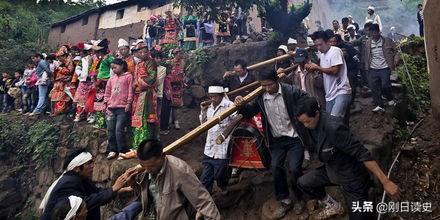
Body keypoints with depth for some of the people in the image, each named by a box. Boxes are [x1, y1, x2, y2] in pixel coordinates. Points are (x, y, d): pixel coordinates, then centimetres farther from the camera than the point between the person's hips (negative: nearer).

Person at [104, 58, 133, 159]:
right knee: (110, 129, 4)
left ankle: (122, 151, 0)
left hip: (123, 108, -6)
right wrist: (106, 103, 12)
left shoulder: (128, 76, 1)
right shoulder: (111, 79, 18)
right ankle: (113, 150, 15)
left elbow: (130, 91, -5)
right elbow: (107, 92, 21)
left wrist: (128, 103, -10)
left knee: (119, 129, -11)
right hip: (112, 108, 6)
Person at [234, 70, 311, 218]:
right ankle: (285, 201, 12)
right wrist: (240, 106, -16)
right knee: (275, 167, -10)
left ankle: (299, 199, 18)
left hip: (295, 137, -3)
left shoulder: (291, 91, -13)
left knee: (294, 168, -11)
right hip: (277, 140, 3)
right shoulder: (260, 97, -3)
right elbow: (249, 112, 5)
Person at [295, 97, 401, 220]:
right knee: (303, 183, 0)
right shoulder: (312, 126, -10)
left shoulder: (333, 127, -34)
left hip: (352, 177, -7)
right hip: (332, 170, 7)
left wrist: (385, 182, -32)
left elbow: (362, 153, -33)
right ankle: (333, 206, 21)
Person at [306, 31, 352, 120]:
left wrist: (317, 67, -13)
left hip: (341, 92, -8)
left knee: (334, 118, -24)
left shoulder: (335, 51, -8)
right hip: (329, 94, 8)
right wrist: (311, 67, 4)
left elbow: (334, 71, -17)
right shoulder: (322, 55, 15)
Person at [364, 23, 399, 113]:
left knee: (385, 86, -13)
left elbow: (395, 52, 5)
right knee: (374, 88, -3)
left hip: (384, 68, -3)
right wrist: (367, 67, 4)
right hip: (373, 69, 3)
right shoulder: (367, 43, 7)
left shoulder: (387, 41, 0)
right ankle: (379, 106, 6)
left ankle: (390, 99, 18)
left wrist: (395, 61, -8)